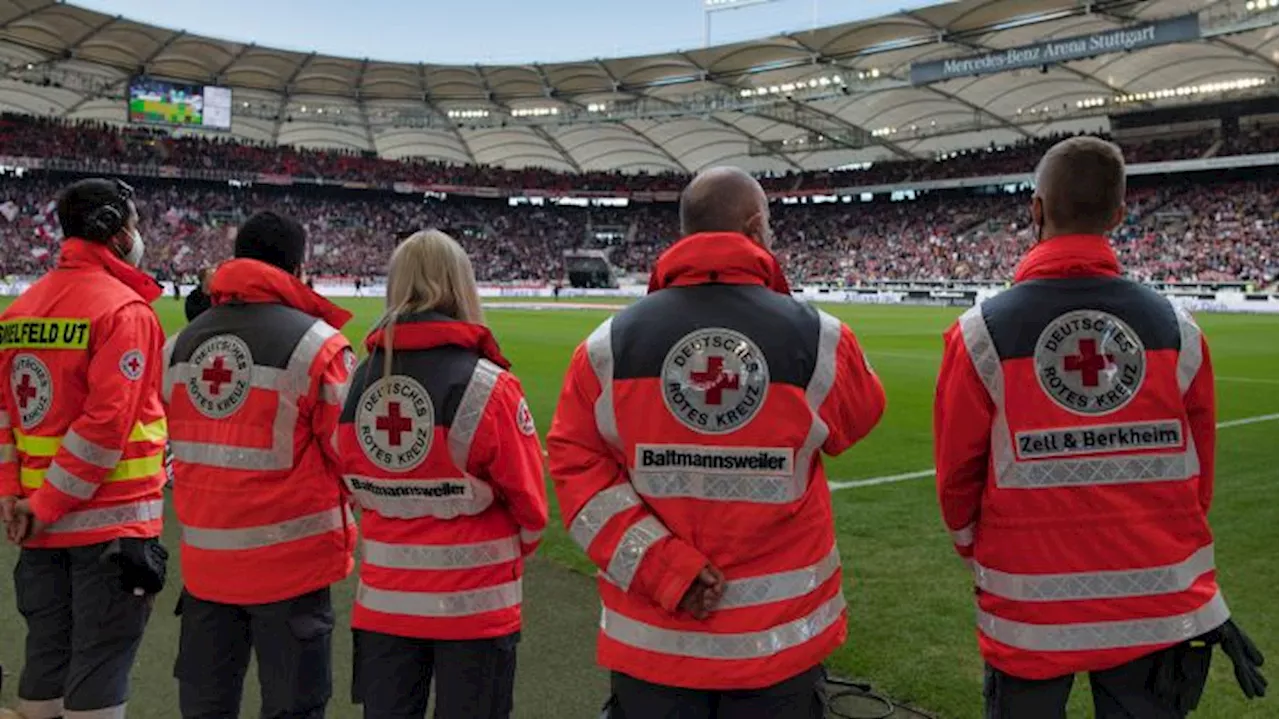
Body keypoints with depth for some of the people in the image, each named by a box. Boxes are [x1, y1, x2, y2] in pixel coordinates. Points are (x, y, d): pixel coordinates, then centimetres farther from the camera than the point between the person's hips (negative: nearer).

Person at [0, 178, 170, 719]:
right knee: (97, 671, 2)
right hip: (111, 521, -7)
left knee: (46, 658, 18)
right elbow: (107, 422, -20)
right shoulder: (123, 309, -13)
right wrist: (47, 505, -13)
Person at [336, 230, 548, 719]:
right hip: (474, 603, -4)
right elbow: (530, 506, -9)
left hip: (384, 598, 4)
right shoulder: (488, 386, -17)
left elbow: (357, 489, 7)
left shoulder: (361, 384, -3)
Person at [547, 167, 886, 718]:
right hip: (781, 639, -1)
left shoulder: (610, 345, -7)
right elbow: (857, 419, 7)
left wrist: (663, 567, -10)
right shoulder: (820, 340, -11)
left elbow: (576, 464, -9)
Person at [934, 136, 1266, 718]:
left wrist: (979, 554, 13)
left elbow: (957, 472, -5)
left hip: (1029, 611, -2)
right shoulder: (1177, 329, -5)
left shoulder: (983, 333, -12)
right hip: (1159, 609, 2)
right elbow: (1197, 477, 4)